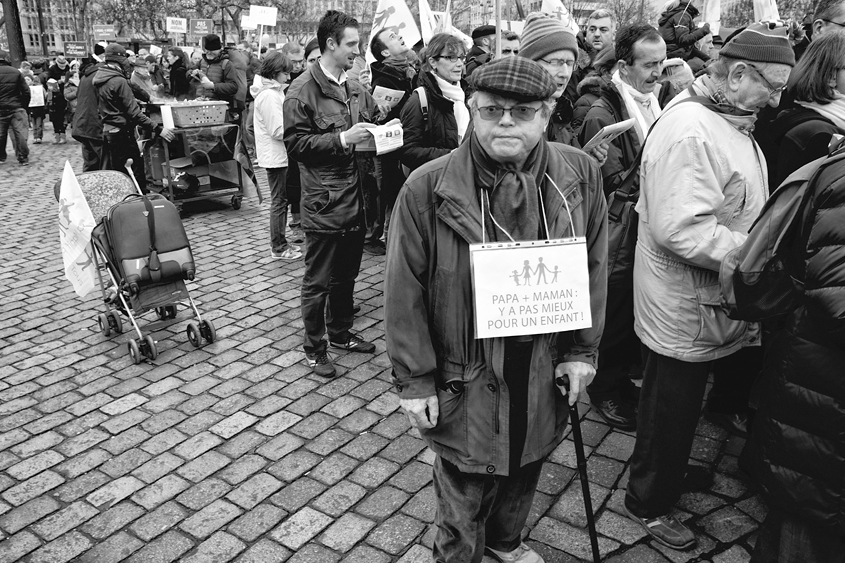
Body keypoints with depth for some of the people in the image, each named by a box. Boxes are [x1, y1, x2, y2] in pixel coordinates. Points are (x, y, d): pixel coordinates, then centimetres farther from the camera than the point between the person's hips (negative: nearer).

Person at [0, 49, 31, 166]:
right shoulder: (16, 72, -3)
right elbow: (26, 91, -3)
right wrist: (24, 106, 7)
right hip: (16, 108, 0)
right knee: (20, 133, -1)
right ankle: (23, 158, -3)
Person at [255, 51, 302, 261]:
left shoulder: (273, 92, 15)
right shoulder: (270, 95, -17)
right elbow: (278, 130, -21)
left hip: (278, 155, 10)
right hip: (276, 156, -10)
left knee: (280, 200, 15)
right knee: (279, 201, -2)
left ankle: (279, 243, 24)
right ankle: (278, 247, 6)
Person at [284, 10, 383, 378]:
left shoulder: (355, 89, 12)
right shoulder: (303, 90, -9)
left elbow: (369, 125, 25)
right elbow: (295, 142, -14)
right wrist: (342, 139, -21)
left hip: (355, 199, 7)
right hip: (324, 203, -7)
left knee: (347, 274, 18)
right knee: (318, 281, 4)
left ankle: (340, 333, 35)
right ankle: (314, 348, 18)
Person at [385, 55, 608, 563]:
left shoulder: (580, 174, -4)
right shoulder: (427, 188, -15)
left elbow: (594, 267, 5)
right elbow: (405, 293, -11)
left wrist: (583, 349, 3)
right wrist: (415, 379, -9)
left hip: (545, 374, 4)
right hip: (464, 379, -4)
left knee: (524, 473, 27)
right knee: (463, 500, 12)